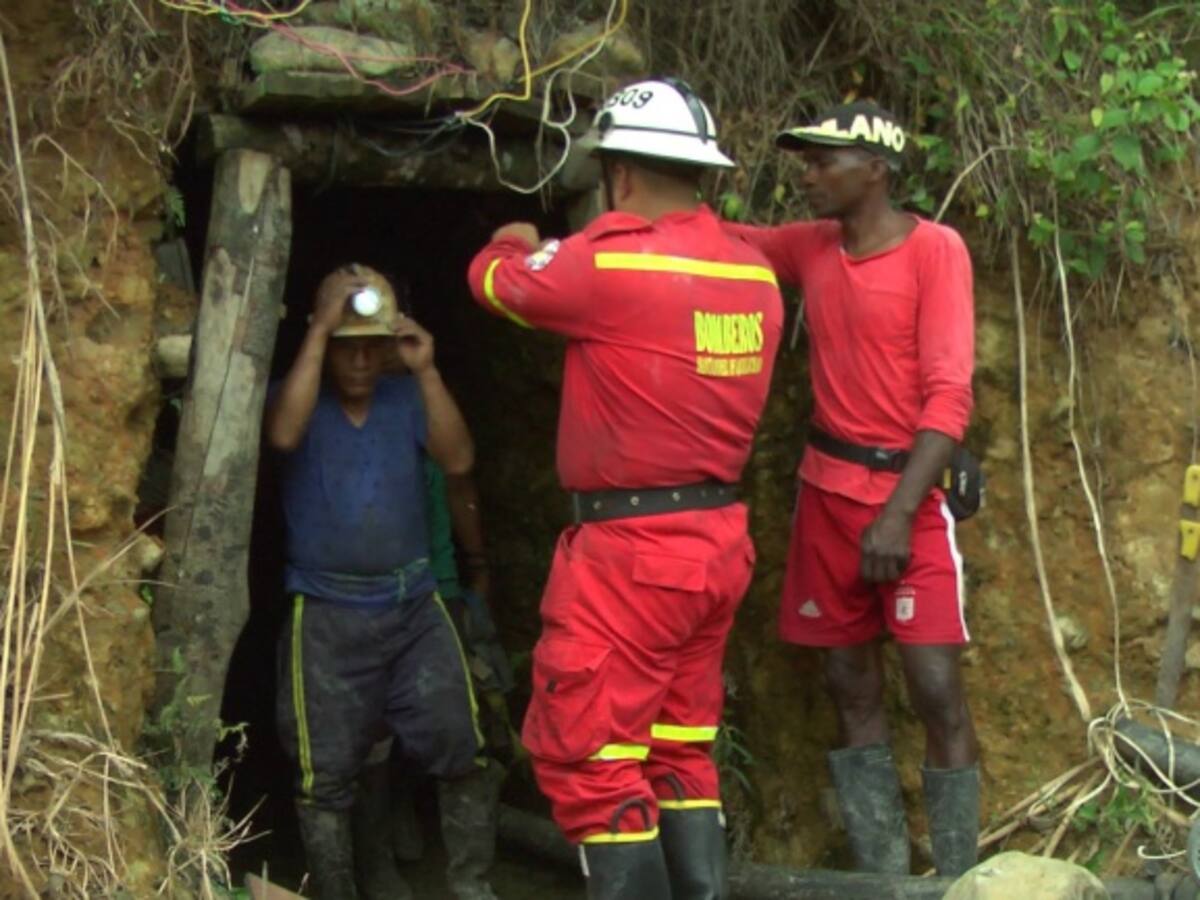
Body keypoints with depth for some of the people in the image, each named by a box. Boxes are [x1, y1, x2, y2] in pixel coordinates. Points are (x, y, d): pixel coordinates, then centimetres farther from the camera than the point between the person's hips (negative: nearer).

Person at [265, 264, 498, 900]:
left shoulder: (405, 399, 7)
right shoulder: (298, 395, 0)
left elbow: (458, 460, -7)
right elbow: (284, 434, -23)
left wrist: (426, 371, -15)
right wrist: (319, 330, -21)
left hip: (413, 607, 2)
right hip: (327, 615, -2)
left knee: (460, 750, 0)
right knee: (326, 776, 2)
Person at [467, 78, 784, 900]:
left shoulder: (605, 266, -15)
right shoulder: (756, 277, 6)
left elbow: (495, 280, 4)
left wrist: (514, 246, 27)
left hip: (632, 550, -8)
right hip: (719, 541, 8)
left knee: (585, 755, 0)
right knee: (680, 751, 17)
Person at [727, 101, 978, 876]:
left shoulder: (935, 249, -11)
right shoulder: (811, 247, 6)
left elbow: (950, 394, -16)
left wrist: (898, 512, -23)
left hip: (908, 490, -6)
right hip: (827, 490, 6)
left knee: (936, 688, -12)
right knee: (852, 688, 7)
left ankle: (959, 883, -3)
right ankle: (883, 878, 14)